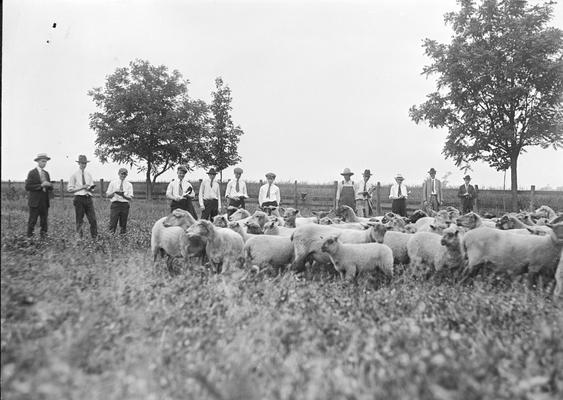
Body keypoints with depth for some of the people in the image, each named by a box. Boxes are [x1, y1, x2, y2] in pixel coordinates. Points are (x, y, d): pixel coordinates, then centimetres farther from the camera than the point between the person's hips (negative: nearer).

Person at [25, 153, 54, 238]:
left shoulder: (46, 173, 16)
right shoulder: (32, 173, -3)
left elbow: (50, 188, 20)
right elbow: (27, 187, -12)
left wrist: (49, 185, -4)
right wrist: (41, 185, -18)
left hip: (45, 201, 6)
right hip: (35, 201, -6)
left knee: (44, 221, 4)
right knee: (32, 221, -3)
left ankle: (43, 236, 8)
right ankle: (29, 236, 2)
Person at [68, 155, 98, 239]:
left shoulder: (89, 175, 14)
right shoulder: (74, 175, 2)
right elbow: (70, 189, -2)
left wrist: (90, 189, -7)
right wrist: (82, 187, -11)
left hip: (88, 198, 3)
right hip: (79, 198, -3)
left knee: (93, 219, -4)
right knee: (79, 220, 2)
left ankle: (94, 237, 0)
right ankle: (79, 237, 11)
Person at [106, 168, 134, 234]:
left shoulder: (129, 185, 8)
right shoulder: (113, 183, 8)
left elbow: (130, 198, 0)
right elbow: (107, 195, 7)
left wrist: (123, 195, -18)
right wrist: (114, 192, -12)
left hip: (125, 205, 1)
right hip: (115, 204, -1)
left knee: (123, 225, 4)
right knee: (112, 224, -8)